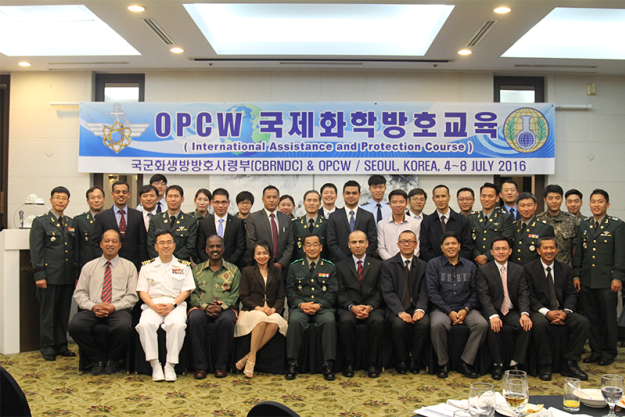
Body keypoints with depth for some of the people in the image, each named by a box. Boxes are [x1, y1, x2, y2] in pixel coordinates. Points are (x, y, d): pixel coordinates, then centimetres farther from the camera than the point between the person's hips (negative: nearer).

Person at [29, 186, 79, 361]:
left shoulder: (72, 223, 15)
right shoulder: (40, 222, 0)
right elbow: (36, 251, -5)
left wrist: (77, 273, 10)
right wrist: (39, 275, -12)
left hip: (68, 277, 4)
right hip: (49, 276, -4)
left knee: (64, 313, 9)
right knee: (48, 312, 3)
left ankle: (61, 345, 20)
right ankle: (47, 347, 14)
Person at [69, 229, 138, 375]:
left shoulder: (129, 266, 12)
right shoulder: (89, 267, 18)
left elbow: (132, 296, 5)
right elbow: (79, 293, 11)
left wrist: (114, 307, -12)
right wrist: (92, 306, -9)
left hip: (118, 310, -2)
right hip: (93, 310, 2)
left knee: (123, 327, -36)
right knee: (75, 325, -29)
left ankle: (113, 360, -3)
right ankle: (98, 359, -4)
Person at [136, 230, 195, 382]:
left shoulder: (183, 266, 17)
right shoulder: (147, 266, 19)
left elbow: (186, 290, 8)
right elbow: (142, 291, 10)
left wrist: (173, 305, -11)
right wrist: (154, 306, -10)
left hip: (175, 305, -1)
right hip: (152, 305, 1)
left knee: (177, 324, -35)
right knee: (145, 324, -33)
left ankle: (170, 365, -23)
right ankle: (155, 365, -21)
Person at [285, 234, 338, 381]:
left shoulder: (330, 267, 13)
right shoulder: (294, 267, 16)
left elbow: (332, 292, 4)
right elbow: (290, 291, 8)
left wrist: (319, 305, -14)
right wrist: (301, 304, -12)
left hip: (323, 307, 0)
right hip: (300, 307, 0)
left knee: (329, 321, -33)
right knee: (295, 320, -33)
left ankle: (328, 364, -26)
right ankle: (292, 363, -24)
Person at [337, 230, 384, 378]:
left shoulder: (378, 265, 14)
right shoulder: (341, 266, 13)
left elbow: (379, 291, 6)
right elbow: (340, 293, 4)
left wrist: (370, 307, -12)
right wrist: (352, 307, -14)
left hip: (372, 307, 0)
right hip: (349, 308, 0)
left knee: (378, 321, -33)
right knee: (346, 321, -33)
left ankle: (373, 363, -17)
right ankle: (348, 362, -16)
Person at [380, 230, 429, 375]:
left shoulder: (423, 266, 11)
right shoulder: (388, 265, 4)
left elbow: (424, 291, 3)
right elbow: (388, 292, -6)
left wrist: (420, 309, -18)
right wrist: (400, 312, -22)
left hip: (415, 307, 2)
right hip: (396, 308, -2)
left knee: (424, 322, -30)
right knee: (399, 324, -33)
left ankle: (415, 359, -9)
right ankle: (401, 360, -9)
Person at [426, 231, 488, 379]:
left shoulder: (470, 266, 14)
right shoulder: (433, 264, 5)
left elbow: (475, 292, 10)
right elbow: (432, 292, -3)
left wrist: (465, 309, -9)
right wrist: (449, 312, -12)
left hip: (465, 309, 3)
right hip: (442, 308, -2)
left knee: (482, 324, -26)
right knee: (437, 325, -34)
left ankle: (466, 363, -11)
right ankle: (443, 363, -11)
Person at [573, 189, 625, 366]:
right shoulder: (583, 225, 12)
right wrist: (576, 275, 7)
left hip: (606, 280, -4)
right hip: (587, 280, 4)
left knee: (608, 317, 3)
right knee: (591, 317, 8)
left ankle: (609, 352, 16)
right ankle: (595, 351, 19)